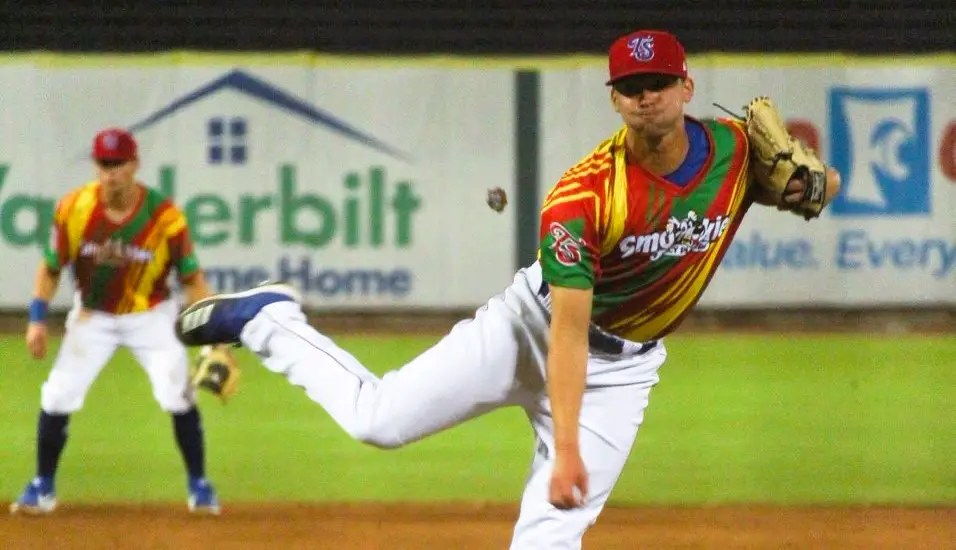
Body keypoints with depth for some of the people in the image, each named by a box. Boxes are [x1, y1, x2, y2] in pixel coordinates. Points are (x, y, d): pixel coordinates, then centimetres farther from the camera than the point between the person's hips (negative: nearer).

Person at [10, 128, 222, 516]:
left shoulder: (163, 216, -22)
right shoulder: (73, 209, -18)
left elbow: (191, 279, -14)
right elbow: (51, 268, -3)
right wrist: (37, 319, -12)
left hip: (151, 316, -2)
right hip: (92, 317, 2)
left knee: (177, 394, -15)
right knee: (57, 397, -3)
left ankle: (198, 486, 4)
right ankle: (43, 487, 15)